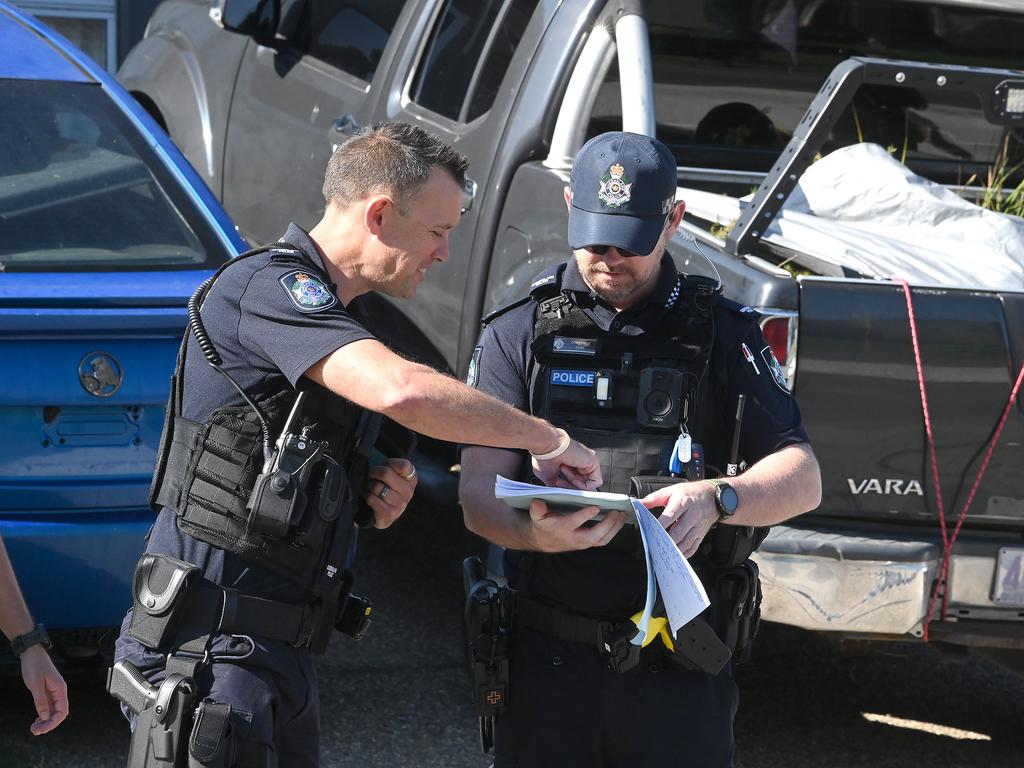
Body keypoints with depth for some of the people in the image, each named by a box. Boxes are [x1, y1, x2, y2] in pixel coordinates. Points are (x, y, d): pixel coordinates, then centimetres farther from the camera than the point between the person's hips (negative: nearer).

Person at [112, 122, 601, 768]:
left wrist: (381, 491, 6)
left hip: (281, 657, 9)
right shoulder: (269, 286, -13)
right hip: (213, 649, -9)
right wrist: (548, 439, -17)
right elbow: (404, 393, -30)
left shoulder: (334, 315, 19)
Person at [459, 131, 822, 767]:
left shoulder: (723, 333, 4)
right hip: (548, 661, 0)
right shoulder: (518, 334, 4)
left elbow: (803, 480, -1)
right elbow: (478, 493, -4)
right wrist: (535, 533, -27)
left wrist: (715, 499, -23)